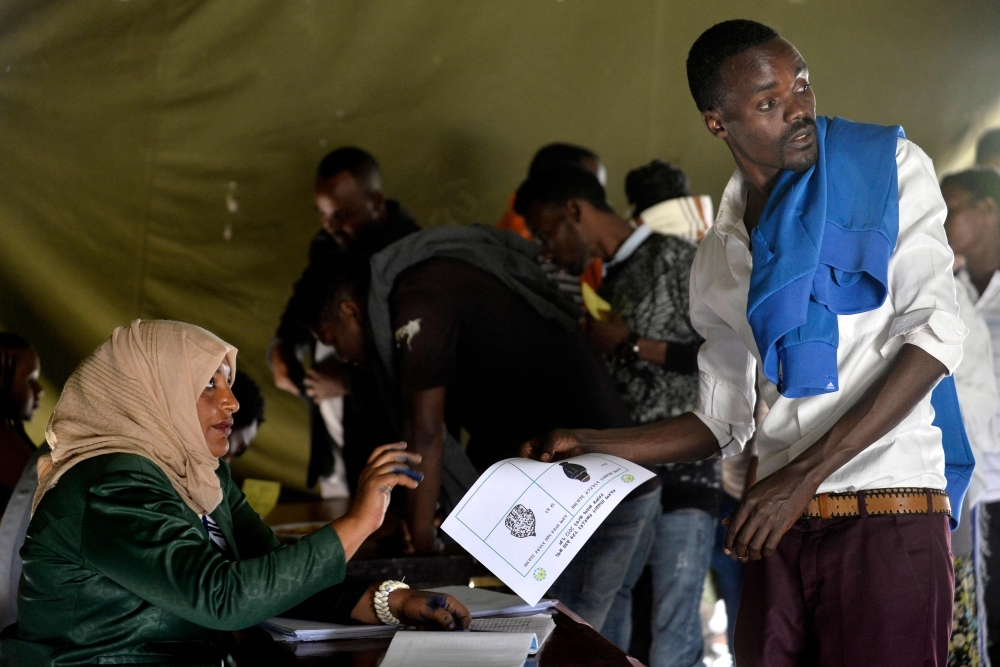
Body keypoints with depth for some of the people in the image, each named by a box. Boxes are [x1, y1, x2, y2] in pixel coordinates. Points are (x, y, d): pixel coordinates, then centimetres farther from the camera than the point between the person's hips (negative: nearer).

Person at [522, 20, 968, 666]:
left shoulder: (887, 166, 1)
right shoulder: (719, 257, 15)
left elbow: (934, 331, -9)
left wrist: (802, 475, -14)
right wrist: (589, 445, 9)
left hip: (890, 517, -4)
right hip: (783, 527, 4)